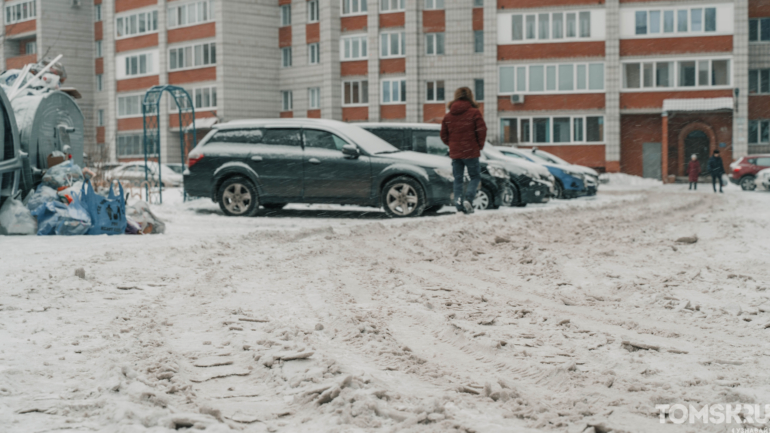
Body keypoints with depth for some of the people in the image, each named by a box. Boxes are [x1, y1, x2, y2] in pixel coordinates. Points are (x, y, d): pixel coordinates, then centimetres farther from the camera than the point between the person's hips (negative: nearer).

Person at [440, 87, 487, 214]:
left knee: (458, 179, 9)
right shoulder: (474, 113, -5)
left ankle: (458, 203, -1)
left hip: (455, 153, 3)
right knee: (475, 177, 7)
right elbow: (481, 131, -9)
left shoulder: (448, 116, 7)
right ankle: (468, 198, -14)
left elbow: (444, 135, 8)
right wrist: (479, 145, 6)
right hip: (471, 152, -3)